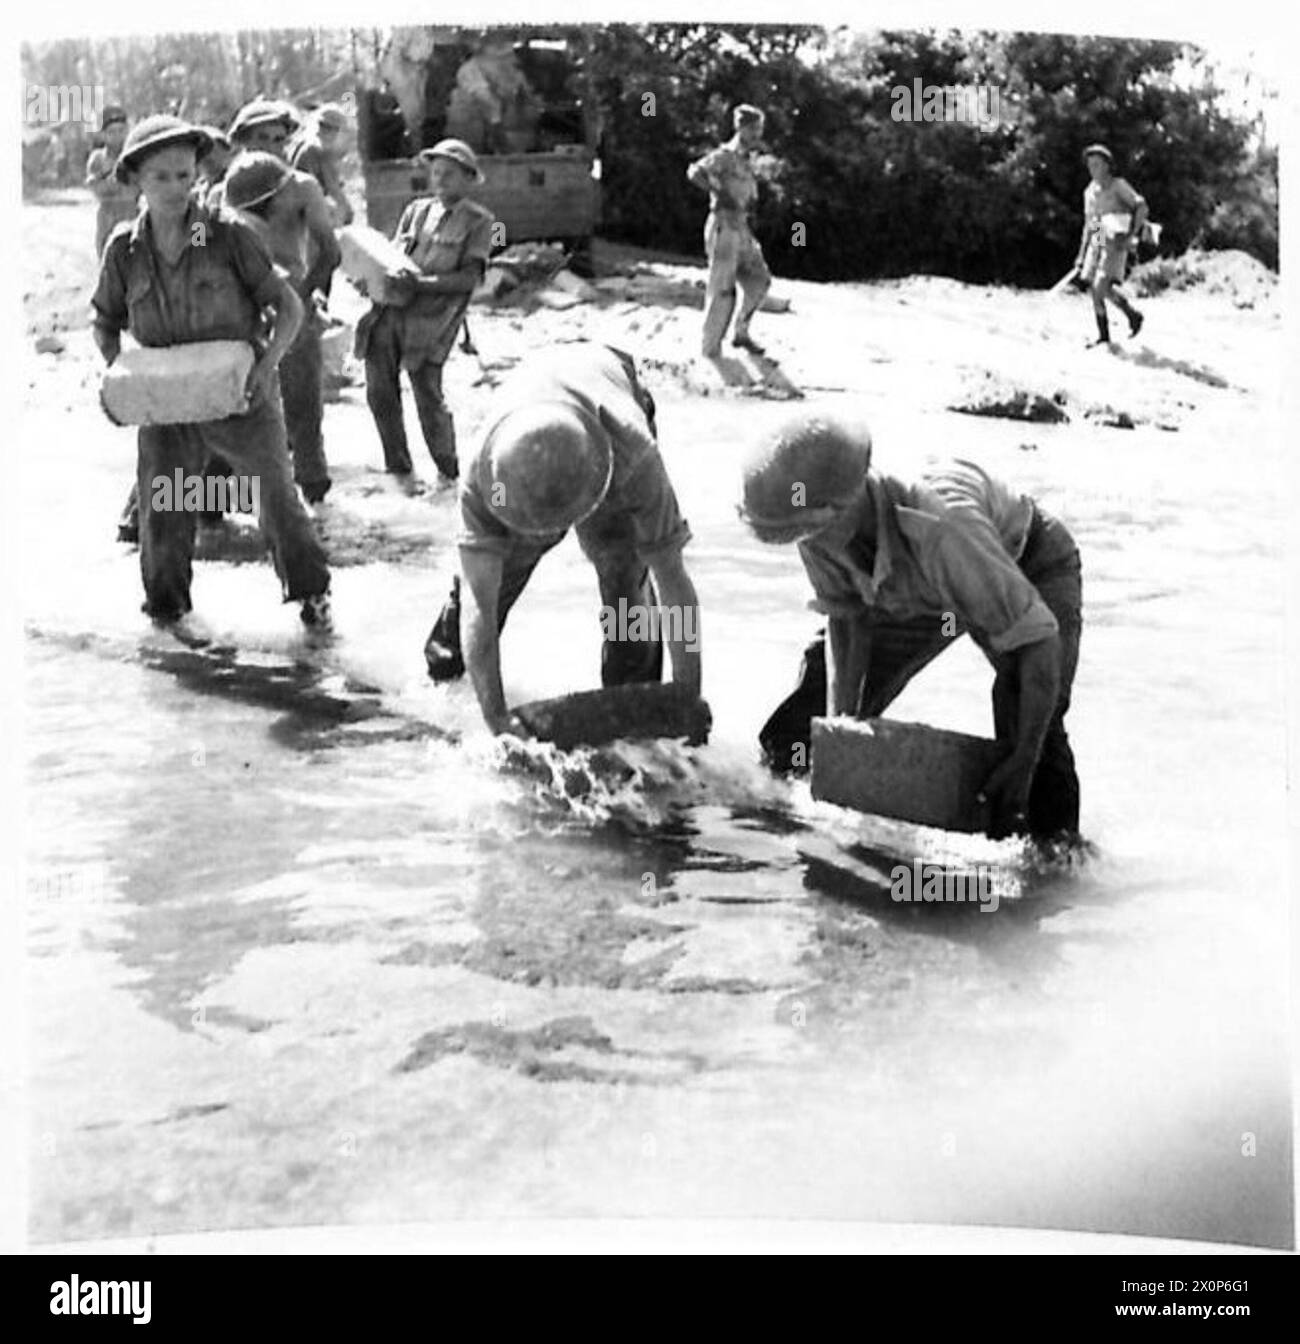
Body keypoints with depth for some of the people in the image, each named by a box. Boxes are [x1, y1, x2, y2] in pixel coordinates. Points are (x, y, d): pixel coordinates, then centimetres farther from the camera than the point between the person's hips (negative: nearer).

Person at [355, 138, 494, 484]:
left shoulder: (478, 221, 3)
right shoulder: (416, 210, 18)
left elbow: (469, 277, -6)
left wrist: (420, 283, -18)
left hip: (429, 317, -5)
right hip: (388, 311, 5)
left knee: (428, 399, -7)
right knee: (380, 393, 7)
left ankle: (449, 474, 11)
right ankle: (397, 468, 23)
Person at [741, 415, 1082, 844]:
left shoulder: (941, 530, -48)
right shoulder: (822, 534, -29)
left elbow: (1039, 638, -41)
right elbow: (847, 619, -9)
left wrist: (1024, 761, -39)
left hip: (1032, 570, -6)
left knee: (1032, 713, -26)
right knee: (826, 676, 2)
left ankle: (1052, 838, -6)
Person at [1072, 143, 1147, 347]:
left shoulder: (1118, 185, -3)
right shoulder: (1090, 191, 16)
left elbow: (1141, 206, -11)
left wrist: (1132, 235, -18)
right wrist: (1081, 255, 17)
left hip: (1115, 243, -7)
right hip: (1096, 242, 7)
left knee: (1102, 287, -19)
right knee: (1095, 291, 1)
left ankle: (1132, 315, 2)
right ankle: (1104, 337, 8)